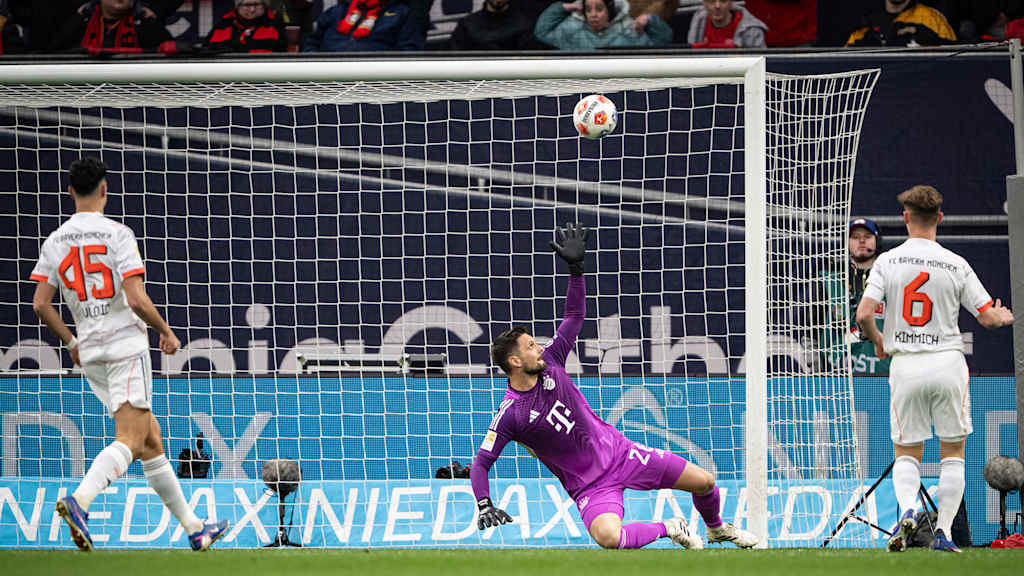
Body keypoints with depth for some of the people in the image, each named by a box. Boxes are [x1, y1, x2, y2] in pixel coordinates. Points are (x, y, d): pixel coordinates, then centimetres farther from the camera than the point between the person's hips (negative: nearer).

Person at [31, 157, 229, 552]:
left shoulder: (55, 242, 6)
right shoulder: (117, 234, -10)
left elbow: (40, 304, 3)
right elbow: (136, 299, -17)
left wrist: (70, 342, 18)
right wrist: (166, 332, 0)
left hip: (89, 353, 7)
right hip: (125, 344, -6)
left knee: (151, 440, 12)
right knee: (129, 442, -13)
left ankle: (193, 527, 17)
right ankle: (79, 501, -37)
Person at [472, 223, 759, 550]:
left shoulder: (550, 364, -1)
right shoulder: (509, 414, -16)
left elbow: (575, 316, 6)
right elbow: (481, 463, -14)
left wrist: (576, 267, -5)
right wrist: (484, 506, -30)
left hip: (617, 449, 5)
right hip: (589, 485, -5)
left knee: (704, 482, 3)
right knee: (608, 538, -36)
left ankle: (716, 529, 38)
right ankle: (669, 529, -6)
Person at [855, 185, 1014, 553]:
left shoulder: (888, 261, -3)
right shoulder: (955, 265, -3)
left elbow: (863, 314, -10)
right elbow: (987, 317, 0)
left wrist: (877, 341, 11)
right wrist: (1002, 316, 24)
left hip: (905, 366, 1)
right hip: (947, 363, -1)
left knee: (907, 453, 11)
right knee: (952, 452, 12)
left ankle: (907, 509, -16)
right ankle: (943, 531, 5)